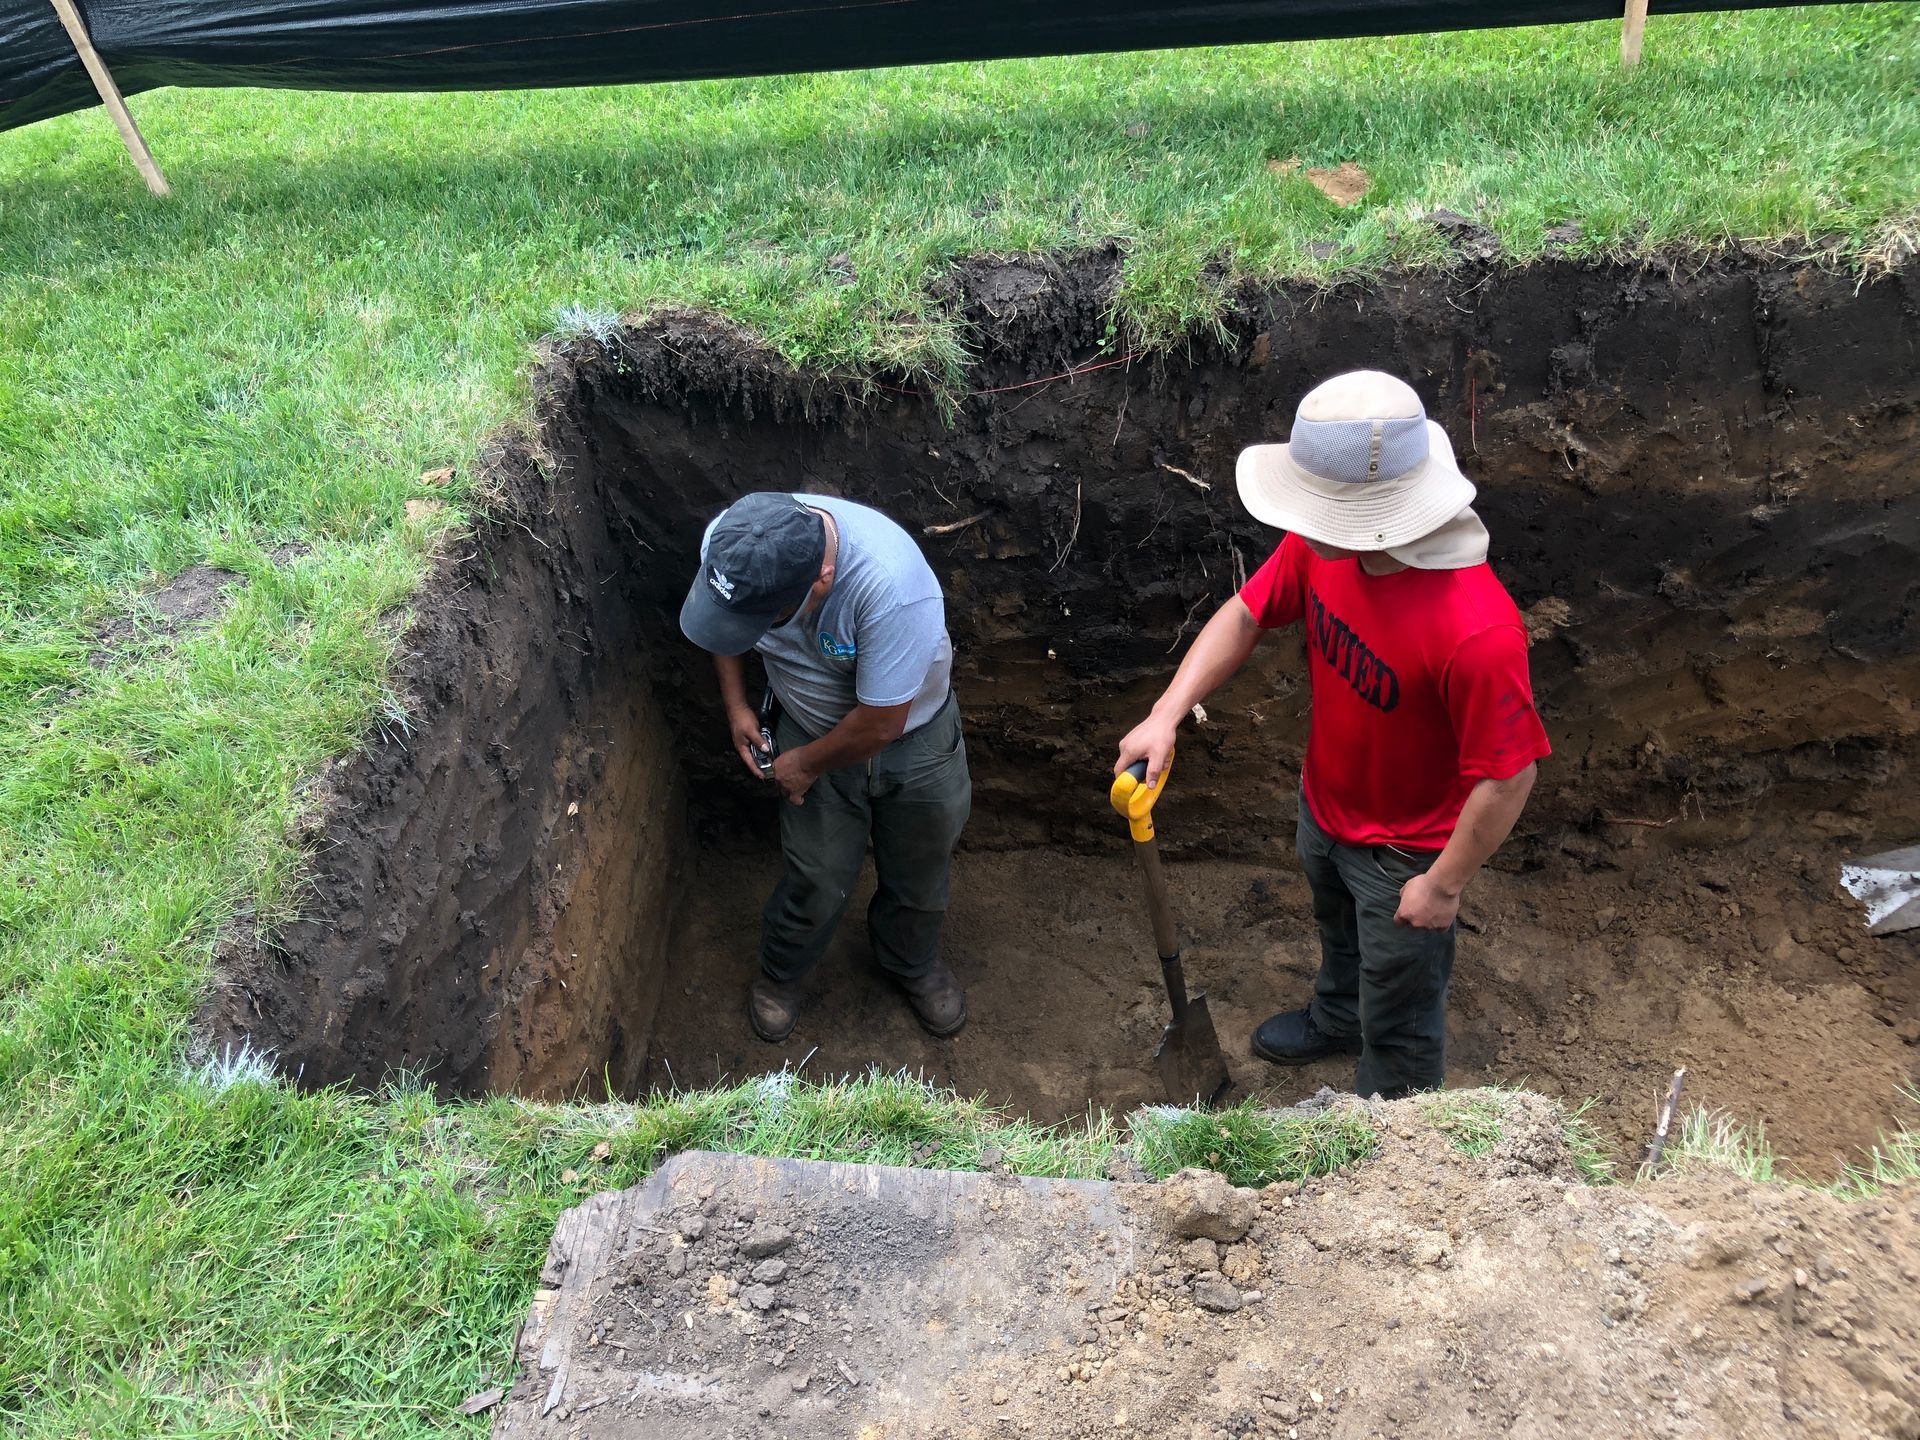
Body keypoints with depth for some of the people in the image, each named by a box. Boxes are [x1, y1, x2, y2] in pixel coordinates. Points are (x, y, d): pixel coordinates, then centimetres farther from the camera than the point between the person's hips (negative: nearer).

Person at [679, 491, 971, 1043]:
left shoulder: (892, 584, -44)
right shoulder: (728, 542, -27)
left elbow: (880, 723, -31)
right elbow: (721, 622, 0)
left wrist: (807, 764, -16)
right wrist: (736, 704, -4)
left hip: (911, 735, -2)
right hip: (813, 728, 2)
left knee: (919, 873, 18)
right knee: (819, 880, 11)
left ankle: (912, 962, 50)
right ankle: (779, 972, 43)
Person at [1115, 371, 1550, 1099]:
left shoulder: (1477, 631, -42)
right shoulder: (1324, 545, -21)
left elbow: (1509, 775, -30)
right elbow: (1246, 614, -6)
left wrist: (1444, 886, -18)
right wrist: (1166, 715, -16)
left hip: (1404, 852, -6)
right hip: (1324, 805, 7)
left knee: (1397, 1015, 21)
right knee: (1338, 931, 37)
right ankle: (1336, 1020, 69)